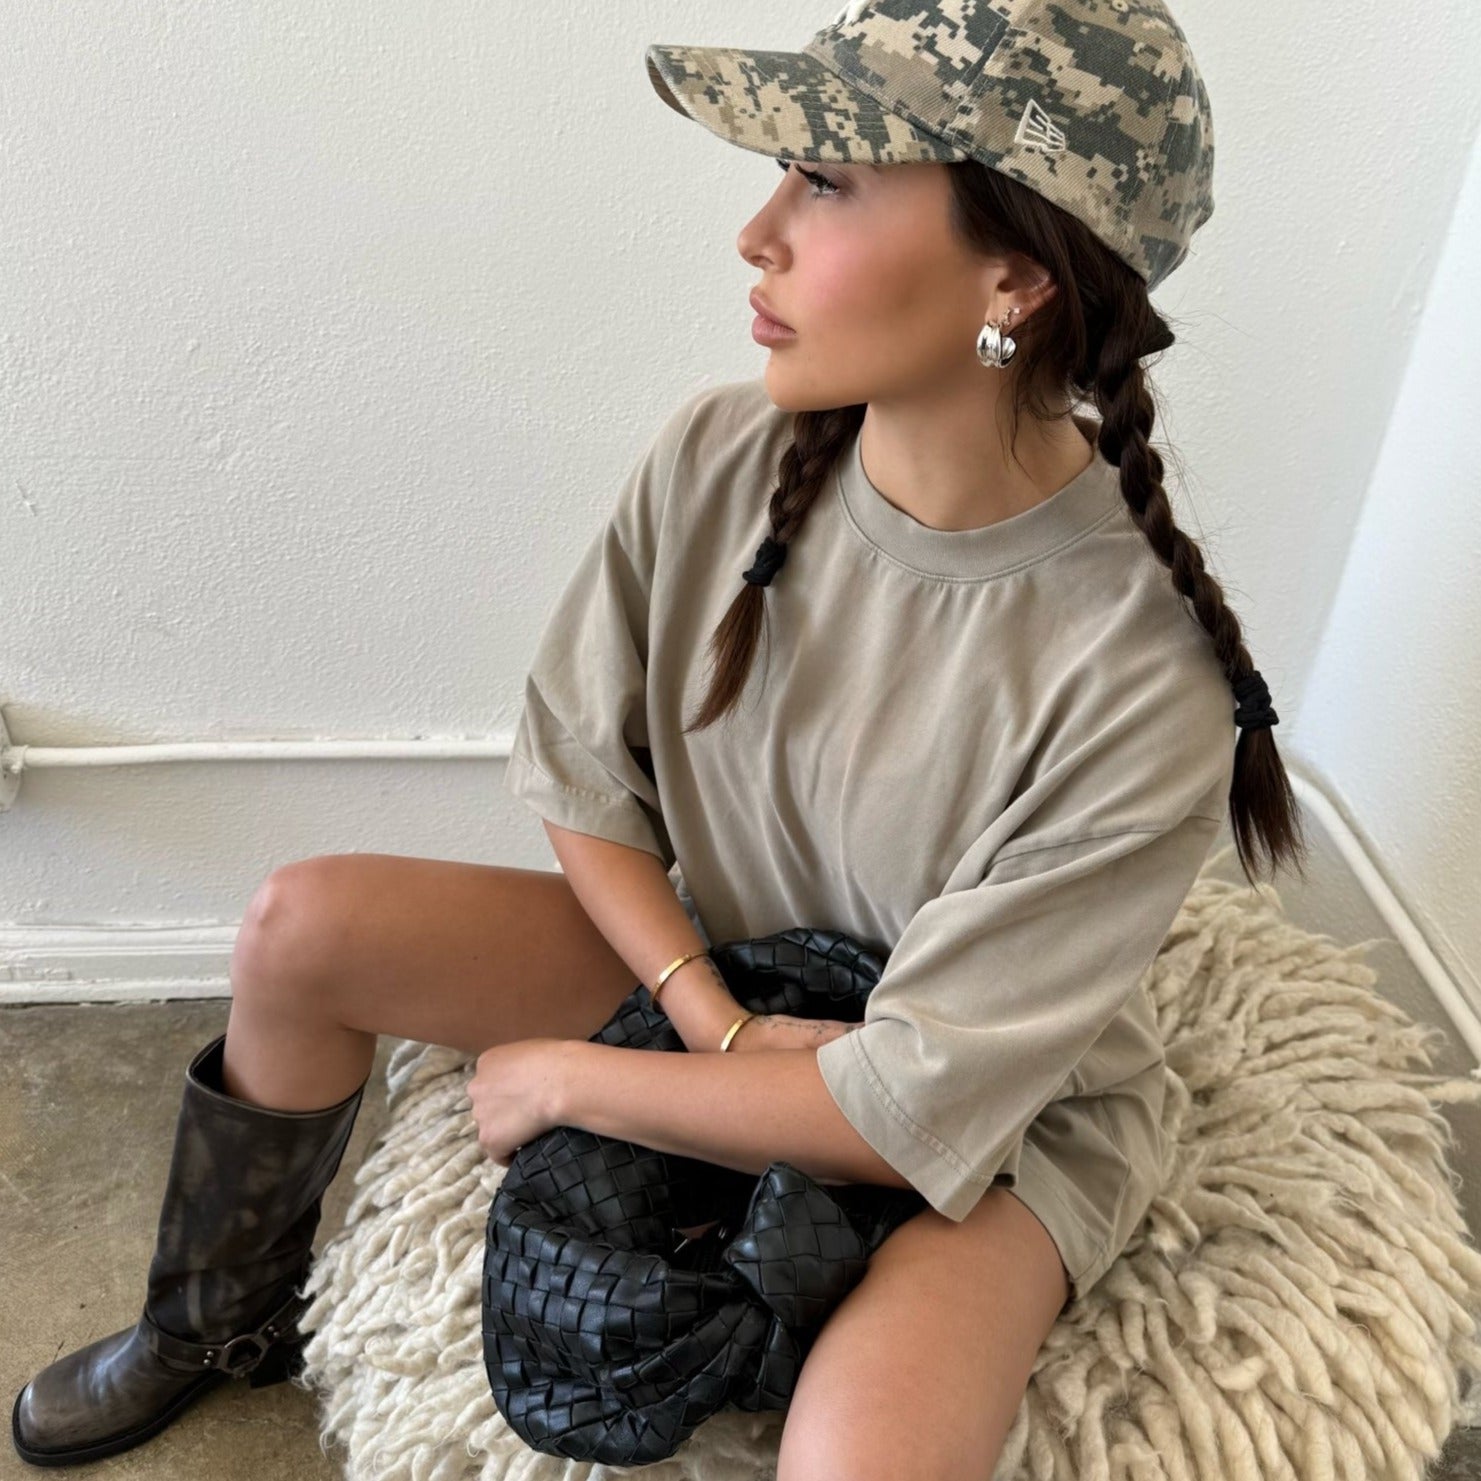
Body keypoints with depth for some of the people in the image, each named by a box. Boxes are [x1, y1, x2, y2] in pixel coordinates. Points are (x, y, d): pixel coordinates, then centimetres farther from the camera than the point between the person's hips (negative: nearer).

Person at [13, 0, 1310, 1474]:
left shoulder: (1140, 687, -31)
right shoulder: (718, 455, -17)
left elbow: (917, 1098, -25)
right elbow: (576, 779, -5)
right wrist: (716, 1017, -18)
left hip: (1007, 1108, -3)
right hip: (711, 964, 4)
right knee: (301, 924, -8)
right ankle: (227, 1321, 21)